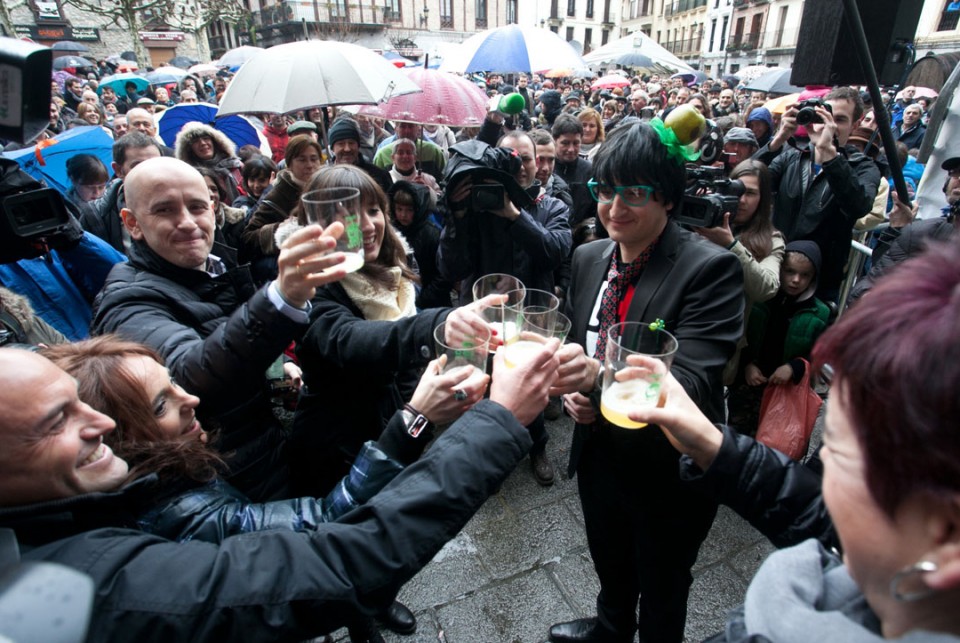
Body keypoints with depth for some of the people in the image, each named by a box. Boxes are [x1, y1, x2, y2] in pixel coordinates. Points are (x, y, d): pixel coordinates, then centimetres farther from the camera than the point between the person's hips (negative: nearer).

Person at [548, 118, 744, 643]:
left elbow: (692, 383, -31)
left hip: (669, 475, -5)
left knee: (662, 592, 23)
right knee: (610, 565, 33)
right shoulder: (588, 258, -3)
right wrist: (571, 393, -12)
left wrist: (600, 375, -48)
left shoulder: (710, 269, -23)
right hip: (599, 454, 6)